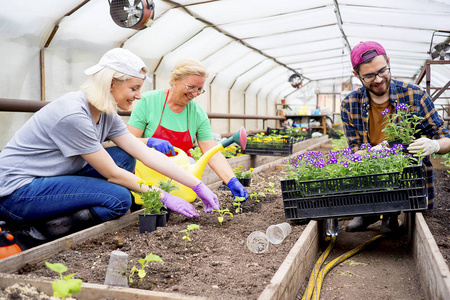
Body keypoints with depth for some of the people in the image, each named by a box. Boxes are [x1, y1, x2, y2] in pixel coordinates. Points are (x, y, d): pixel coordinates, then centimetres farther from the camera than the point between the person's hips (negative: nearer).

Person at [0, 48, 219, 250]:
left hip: (48, 180, 9)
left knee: (125, 158, -2)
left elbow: (147, 154, -2)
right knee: (119, 199, -21)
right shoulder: (74, 115, -26)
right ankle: (34, 236, -12)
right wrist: (162, 197, -13)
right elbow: (112, 174, -21)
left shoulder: (106, 115, 1)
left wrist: (198, 186, -5)